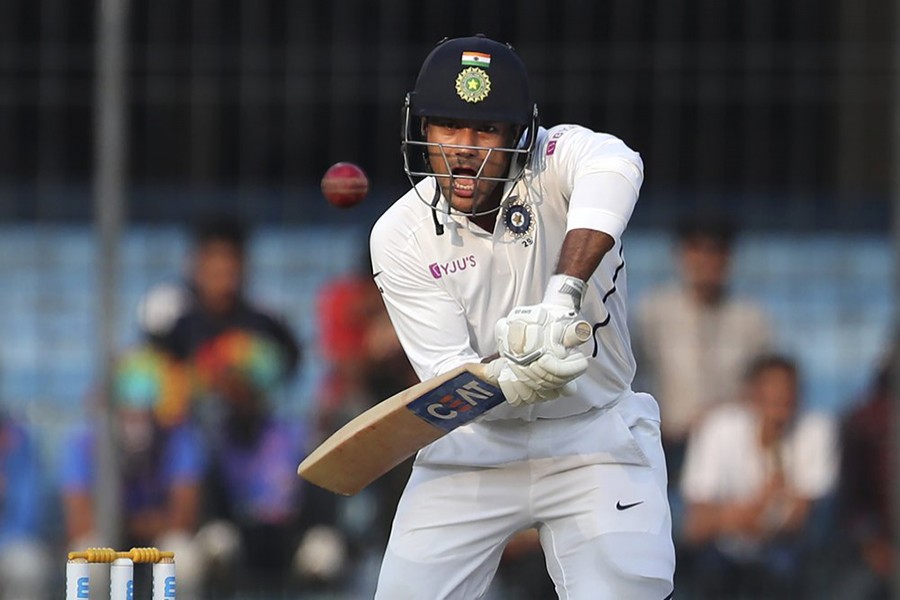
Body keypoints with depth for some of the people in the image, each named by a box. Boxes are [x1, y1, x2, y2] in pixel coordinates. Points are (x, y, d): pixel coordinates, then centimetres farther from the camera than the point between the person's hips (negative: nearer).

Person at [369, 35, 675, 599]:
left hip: (598, 439, -2)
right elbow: (449, 379, -17)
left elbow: (615, 167, -42)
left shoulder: (560, 159, -15)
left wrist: (561, 297, -56)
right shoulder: (400, 237, -10)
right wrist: (519, 377, -40)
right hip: (474, 447, 2)